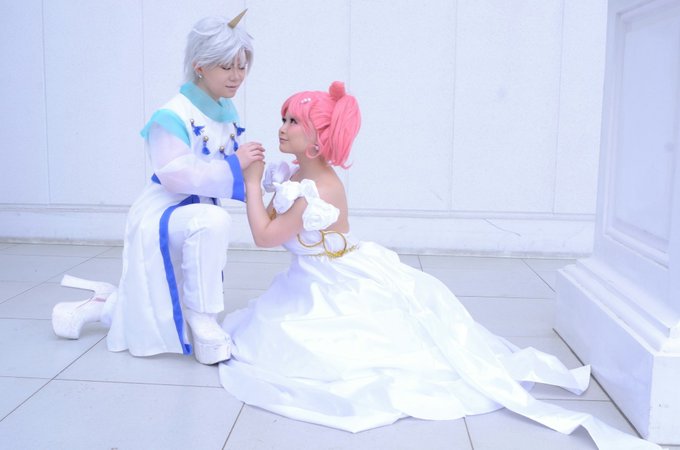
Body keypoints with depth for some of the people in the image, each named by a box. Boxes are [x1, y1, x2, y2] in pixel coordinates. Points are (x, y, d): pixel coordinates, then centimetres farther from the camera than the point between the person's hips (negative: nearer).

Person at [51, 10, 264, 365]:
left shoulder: (228, 113, 0)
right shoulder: (173, 116, -23)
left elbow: (224, 167, 8)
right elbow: (176, 175, -32)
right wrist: (233, 164, -33)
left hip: (195, 218, 8)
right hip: (161, 218, -8)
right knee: (213, 221, -41)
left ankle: (102, 304, 38)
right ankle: (203, 323, -23)